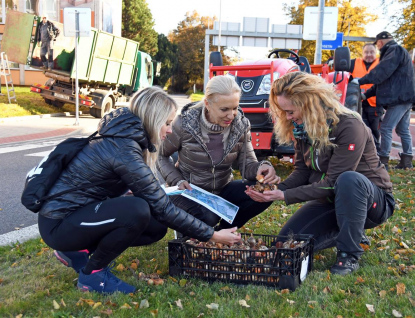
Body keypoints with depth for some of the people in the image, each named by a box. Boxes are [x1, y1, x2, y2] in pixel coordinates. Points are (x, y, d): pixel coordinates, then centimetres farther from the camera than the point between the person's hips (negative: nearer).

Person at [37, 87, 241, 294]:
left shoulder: (121, 137, 2)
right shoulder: (123, 151, -25)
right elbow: (162, 208, -22)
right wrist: (212, 236, -15)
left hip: (78, 210, 9)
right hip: (58, 224, -9)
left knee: (157, 227, 0)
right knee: (138, 210, -31)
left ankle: (80, 250, 12)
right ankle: (92, 274, -6)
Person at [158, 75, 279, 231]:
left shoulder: (241, 125, -8)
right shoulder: (185, 123, -18)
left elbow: (247, 164, -6)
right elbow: (160, 155, -3)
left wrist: (261, 168, -31)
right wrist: (177, 181, -19)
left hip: (223, 189, 4)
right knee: (206, 216, -37)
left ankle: (223, 230, 2)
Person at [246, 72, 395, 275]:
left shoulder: (349, 126, -27)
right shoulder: (303, 127, -4)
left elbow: (332, 183, -28)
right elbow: (302, 172, -2)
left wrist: (285, 196, -28)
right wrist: (276, 190, -21)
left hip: (372, 200, -6)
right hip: (329, 199, 6)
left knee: (349, 180, -41)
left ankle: (349, 255, -21)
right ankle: (349, 233, 13)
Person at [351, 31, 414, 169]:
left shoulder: (395, 50, -9)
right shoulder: (396, 51, 24)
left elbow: (382, 71, -22)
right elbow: (384, 80, 22)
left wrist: (361, 80, -19)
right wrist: (367, 94, 18)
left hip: (399, 98, -11)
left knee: (386, 128, -10)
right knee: (403, 130, 13)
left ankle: (383, 160, -7)